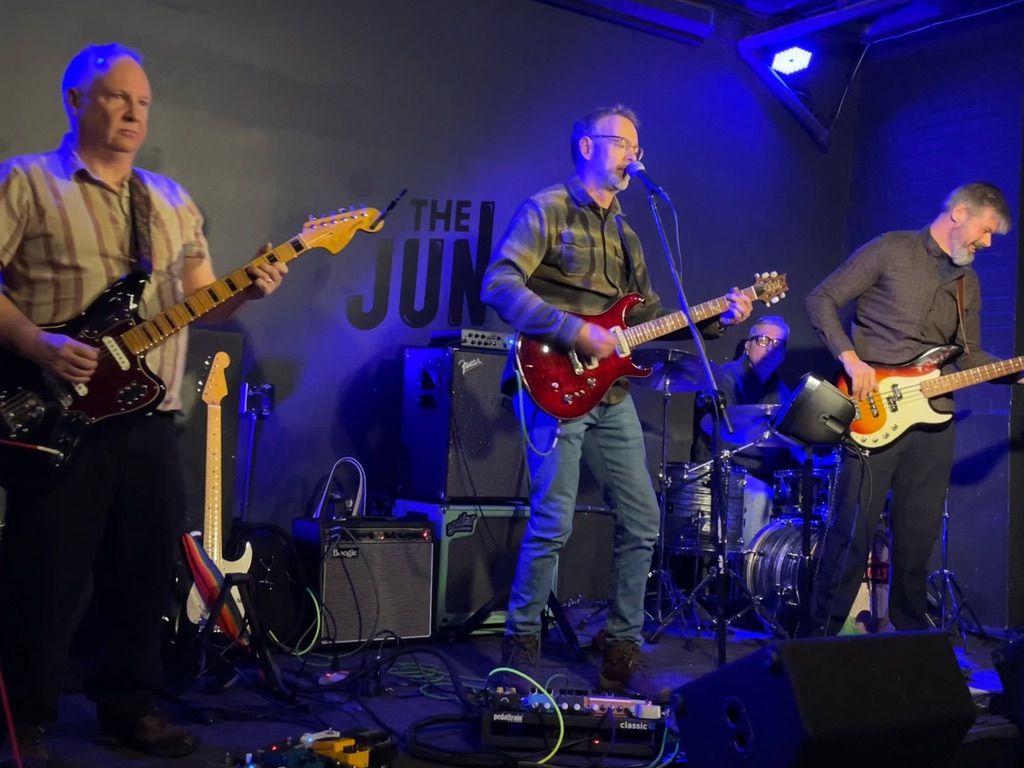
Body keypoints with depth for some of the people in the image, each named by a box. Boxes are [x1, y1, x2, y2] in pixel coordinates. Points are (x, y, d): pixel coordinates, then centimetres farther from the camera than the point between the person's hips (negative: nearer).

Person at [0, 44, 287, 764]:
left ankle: (129, 705, 28)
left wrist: (247, 290, -6)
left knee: (146, 574, 11)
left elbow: (200, 301, 14)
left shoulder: (173, 200, 16)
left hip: (150, 423, 5)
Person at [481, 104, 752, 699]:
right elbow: (499, 284, -15)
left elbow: (649, 315, 21)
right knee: (553, 523, -10)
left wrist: (715, 320, 7)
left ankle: (622, 649, 18)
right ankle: (522, 641, 11)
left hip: (612, 392, 8)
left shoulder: (624, 232, 21)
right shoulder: (547, 210, -2)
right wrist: (576, 331, -21)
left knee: (642, 523, 6)